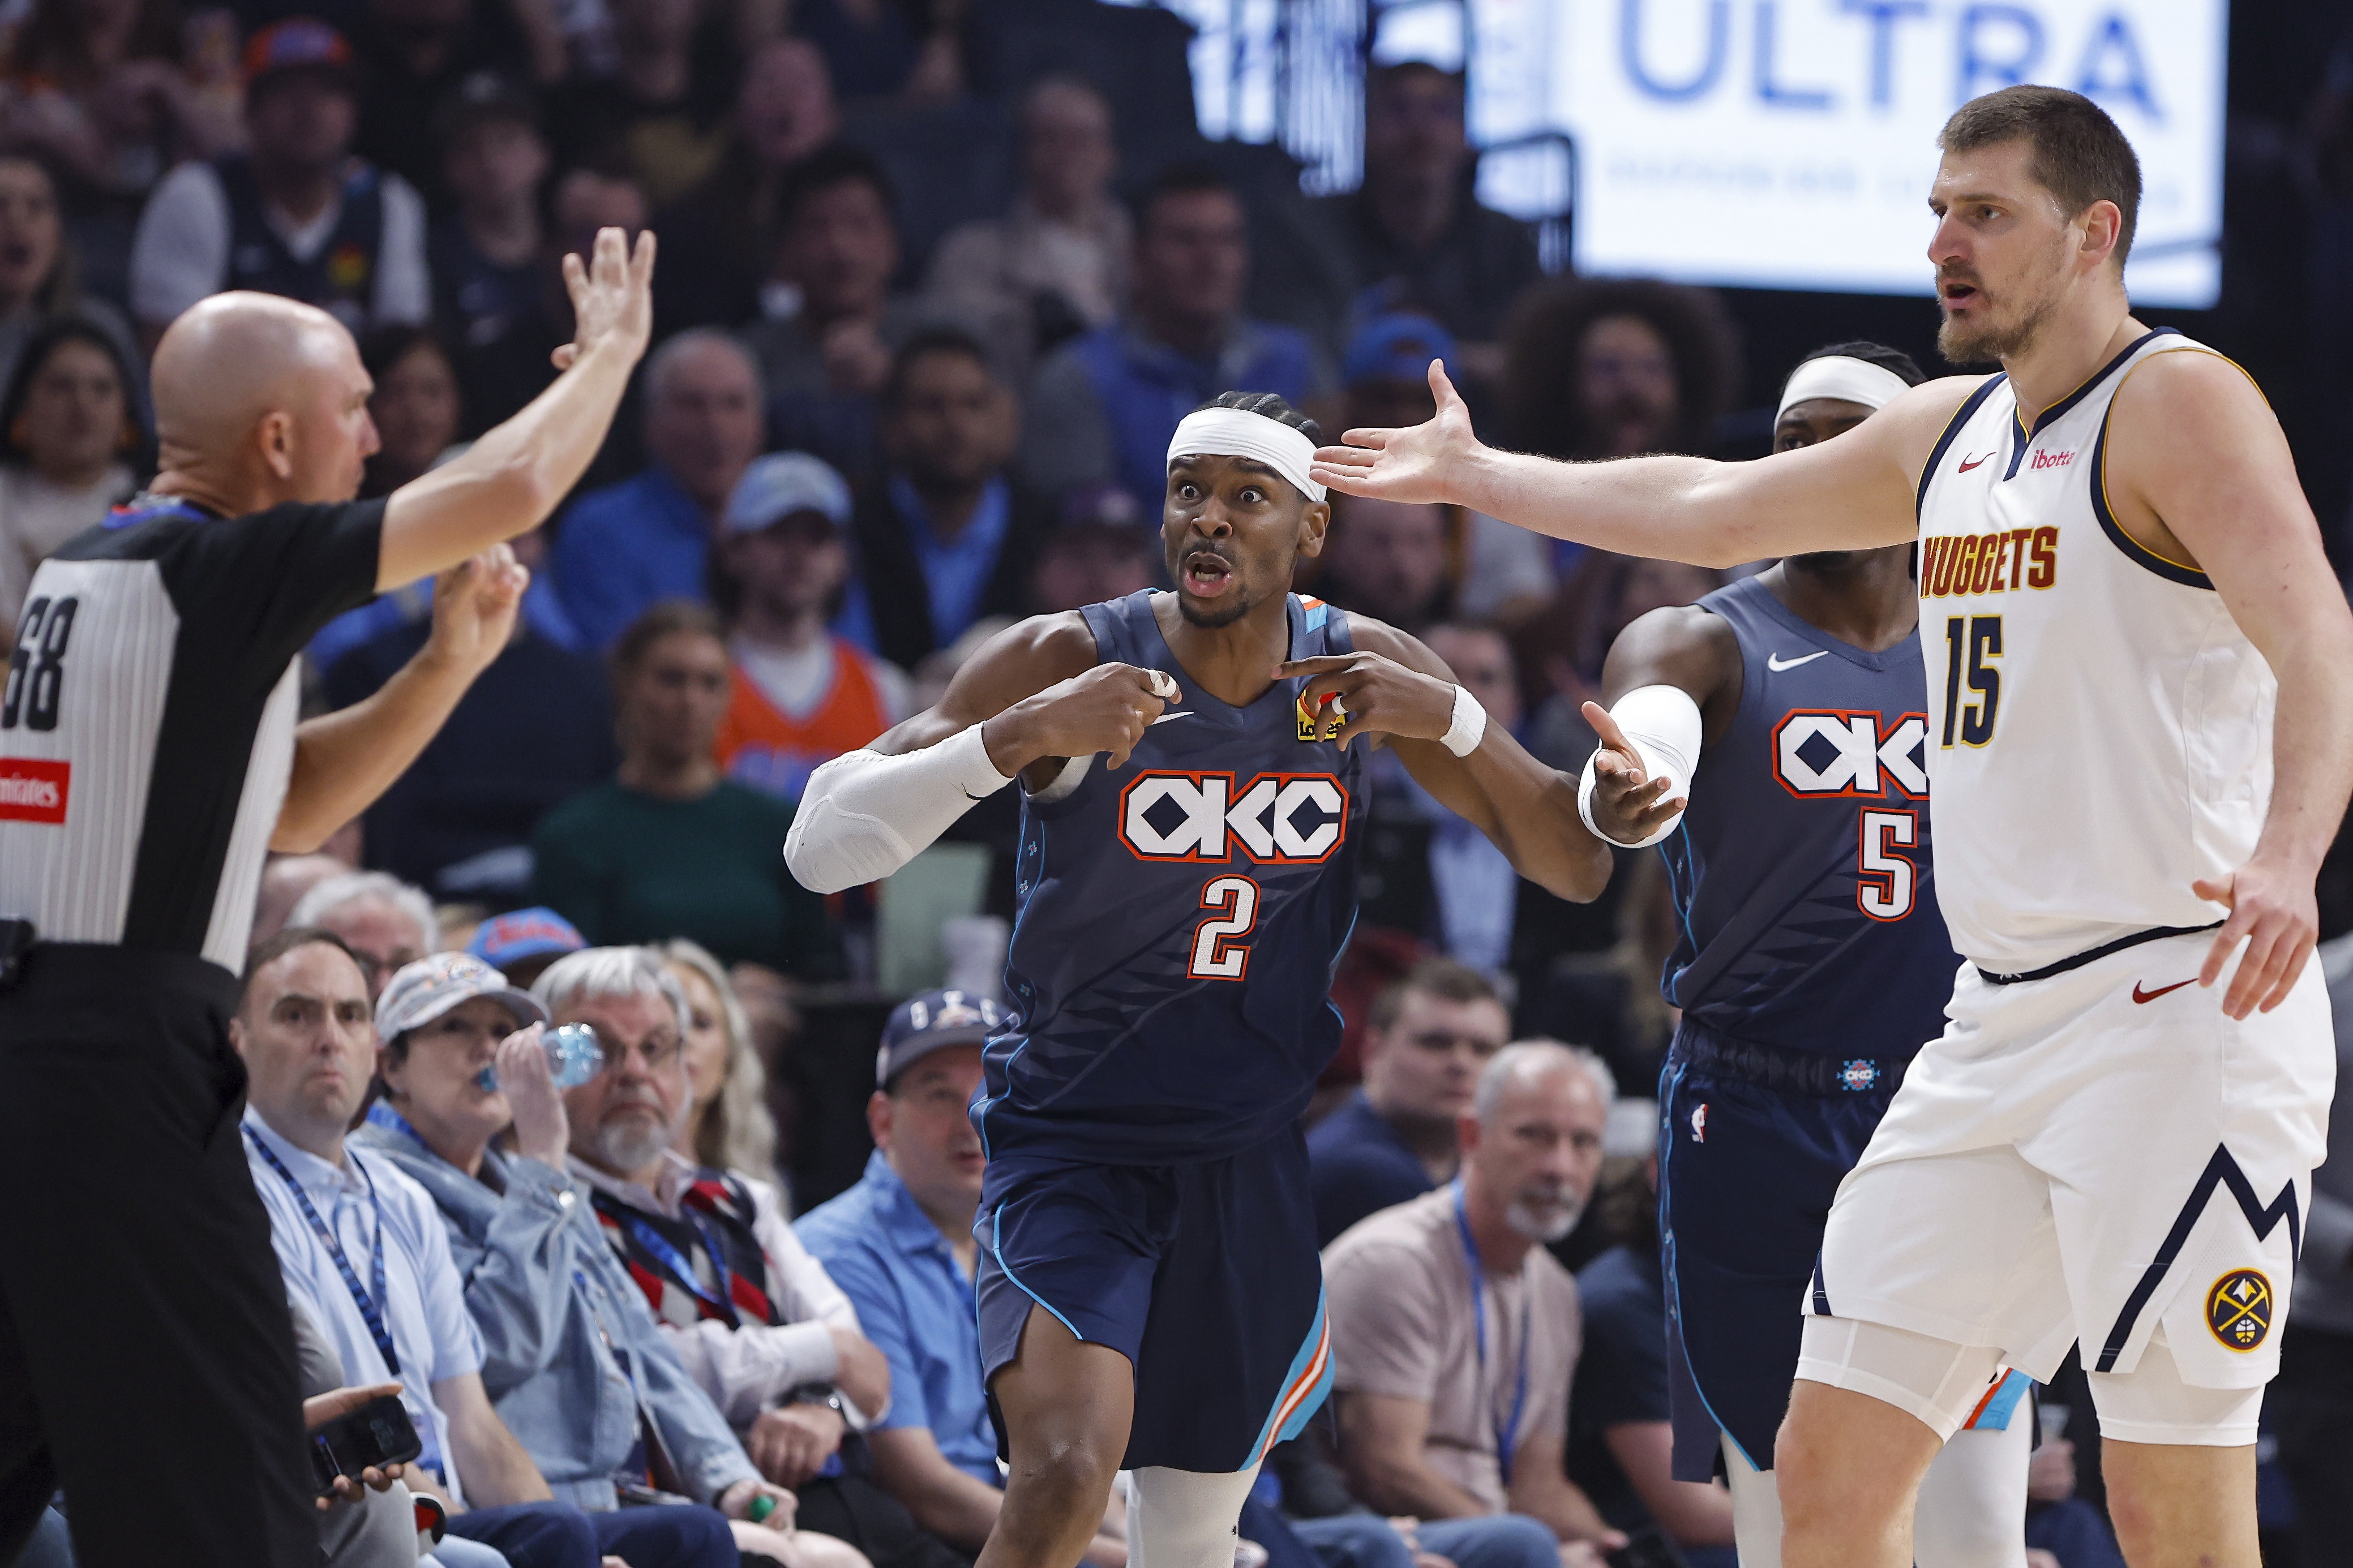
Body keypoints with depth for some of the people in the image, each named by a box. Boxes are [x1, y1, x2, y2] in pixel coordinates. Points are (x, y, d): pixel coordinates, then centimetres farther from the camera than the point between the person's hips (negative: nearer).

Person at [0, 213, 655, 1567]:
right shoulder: (219, 566, -10)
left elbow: (286, 808, 25)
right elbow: (513, 488, -10)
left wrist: (451, 661, 16)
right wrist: (612, 346, 8)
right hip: (117, 1065, -9)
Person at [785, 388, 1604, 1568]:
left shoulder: (1363, 674, -3)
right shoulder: (1068, 662, -15)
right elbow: (822, 846, -21)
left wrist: (1451, 719, -18)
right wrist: (1020, 738, -35)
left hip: (1253, 1161, 4)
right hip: (1070, 1147, -4)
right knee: (1067, 1472, -28)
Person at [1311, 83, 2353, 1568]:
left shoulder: (2177, 403, -10)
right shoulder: (1948, 432, 17)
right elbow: (1714, 510, 33)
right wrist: (1474, 476, 41)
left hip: (2179, 1007, -8)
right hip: (2003, 1013, 9)